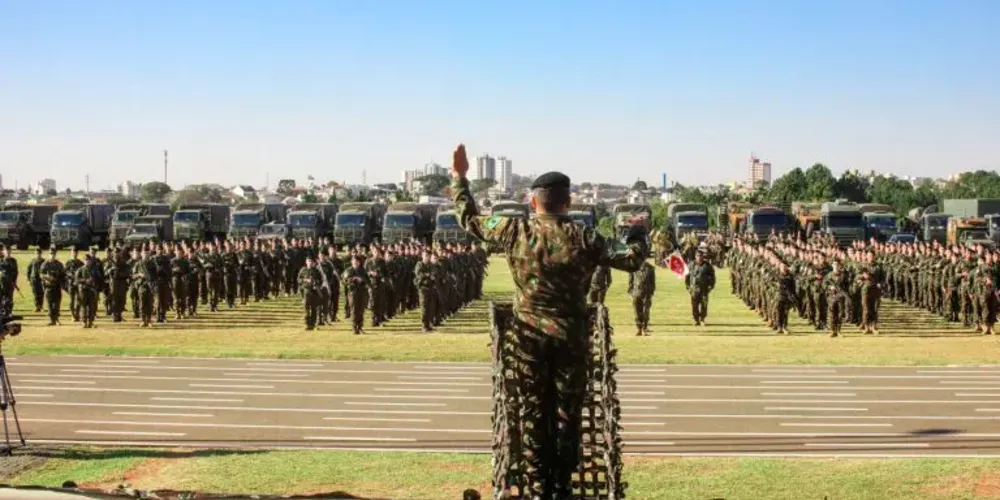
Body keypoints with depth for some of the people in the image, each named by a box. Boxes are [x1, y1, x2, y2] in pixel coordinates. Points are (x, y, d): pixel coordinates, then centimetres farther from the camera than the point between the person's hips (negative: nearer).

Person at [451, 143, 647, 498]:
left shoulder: (515, 231, -8)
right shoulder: (583, 239, -11)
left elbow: (469, 220, 4)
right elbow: (632, 260, -6)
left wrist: (459, 176, 15)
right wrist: (638, 236, 15)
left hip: (530, 336, 1)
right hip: (571, 336, -1)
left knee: (533, 411, 10)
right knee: (567, 412, 9)